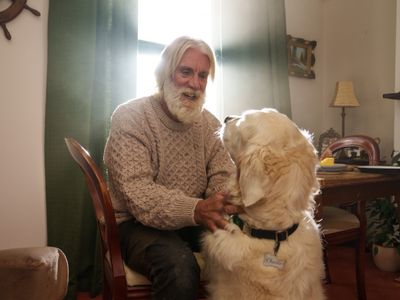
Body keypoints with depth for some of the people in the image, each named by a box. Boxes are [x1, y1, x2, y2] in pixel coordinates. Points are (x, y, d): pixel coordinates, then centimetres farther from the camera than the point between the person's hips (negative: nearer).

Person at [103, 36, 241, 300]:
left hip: (196, 220, 5)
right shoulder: (130, 117, -12)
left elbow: (221, 177, 0)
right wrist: (196, 210, -41)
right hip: (139, 223, -4)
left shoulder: (209, 122, 7)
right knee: (179, 266, -34)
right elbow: (137, 193, -23)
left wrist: (229, 199, -27)